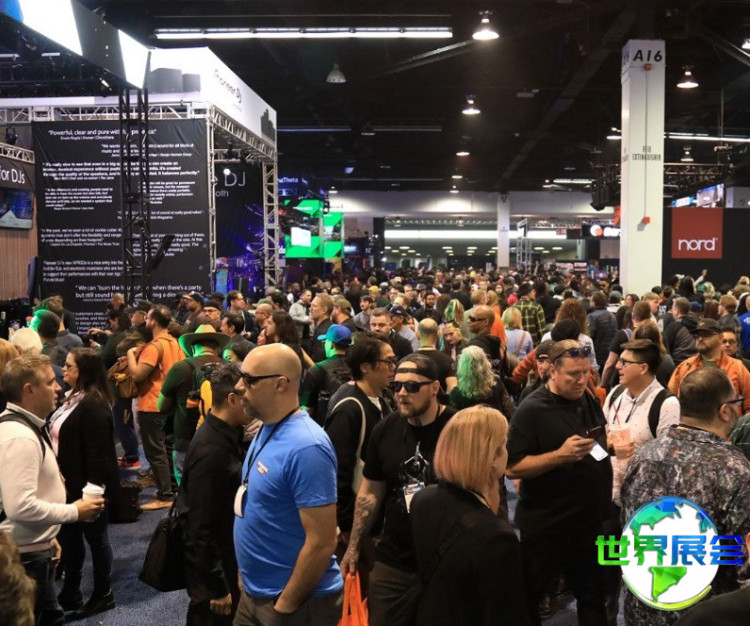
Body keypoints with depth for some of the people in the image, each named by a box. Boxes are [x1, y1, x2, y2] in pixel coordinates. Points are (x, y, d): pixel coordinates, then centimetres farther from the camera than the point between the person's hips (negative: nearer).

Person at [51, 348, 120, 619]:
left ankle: (103, 595, 22)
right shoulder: (74, 397, 9)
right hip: (70, 482, 10)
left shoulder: (94, 404, -23)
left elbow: (98, 451, -24)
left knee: (95, 537, 6)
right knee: (68, 537, 17)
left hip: (87, 485, -9)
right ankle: (70, 593, 31)